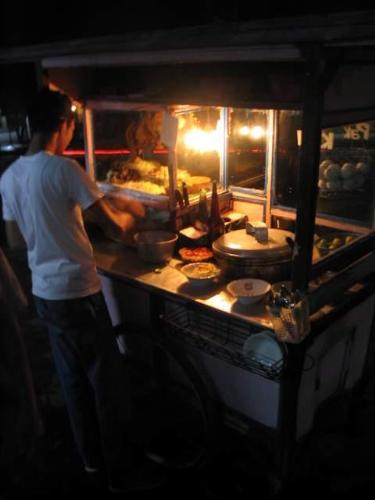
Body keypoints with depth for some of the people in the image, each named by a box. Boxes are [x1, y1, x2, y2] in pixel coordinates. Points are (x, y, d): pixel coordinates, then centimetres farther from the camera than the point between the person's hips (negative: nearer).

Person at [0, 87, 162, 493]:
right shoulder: (64, 169, -18)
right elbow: (116, 229, -18)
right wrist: (132, 212, 4)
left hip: (43, 292, 8)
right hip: (77, 293, -8)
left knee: (73, 379, 21)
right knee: (109, 384, 6)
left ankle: (91, 455, 39)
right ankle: (121, 472, 22)